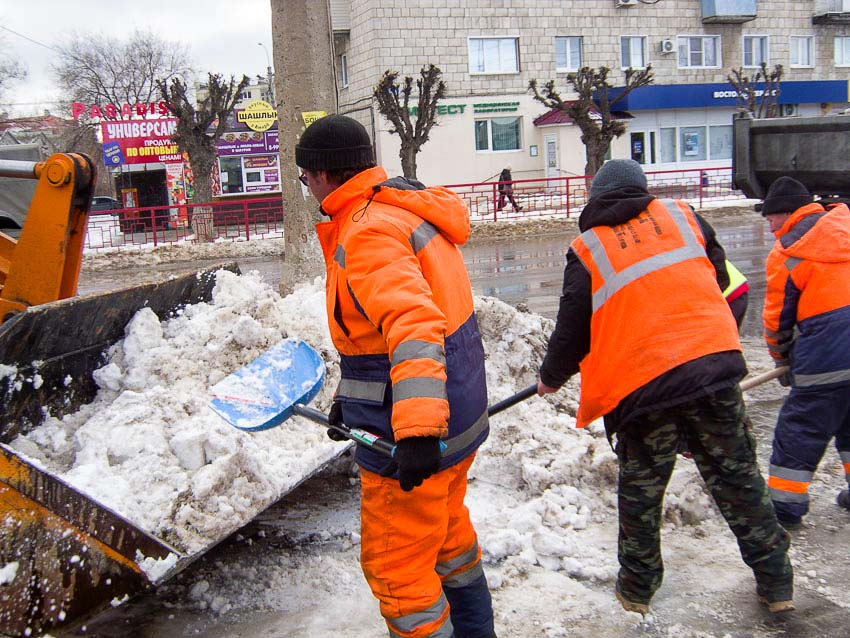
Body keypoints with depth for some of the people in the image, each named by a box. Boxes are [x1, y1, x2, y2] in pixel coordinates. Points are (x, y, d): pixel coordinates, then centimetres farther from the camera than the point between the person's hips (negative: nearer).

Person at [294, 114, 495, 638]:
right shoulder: (406, 211, 10)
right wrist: (352, 396, 25)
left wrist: (417, 430, -46)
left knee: (396, 566, 6)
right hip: (460, 415, 10)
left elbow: (414, 325, -38)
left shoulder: (367, 234, -22)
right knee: (448, 530, 30)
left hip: (417, 437, -10)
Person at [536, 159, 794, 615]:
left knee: (640, 489, 15)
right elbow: (718, 279, 19)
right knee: (737, 476, 14)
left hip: (640, 384, -2)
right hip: (715, 364, 3)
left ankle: (637, 587, 26)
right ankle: (775, 583, 23)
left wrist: (551, 378, 21)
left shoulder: (585, 250, 1)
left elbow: (573, 331, 3)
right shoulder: (680, 215, 10)